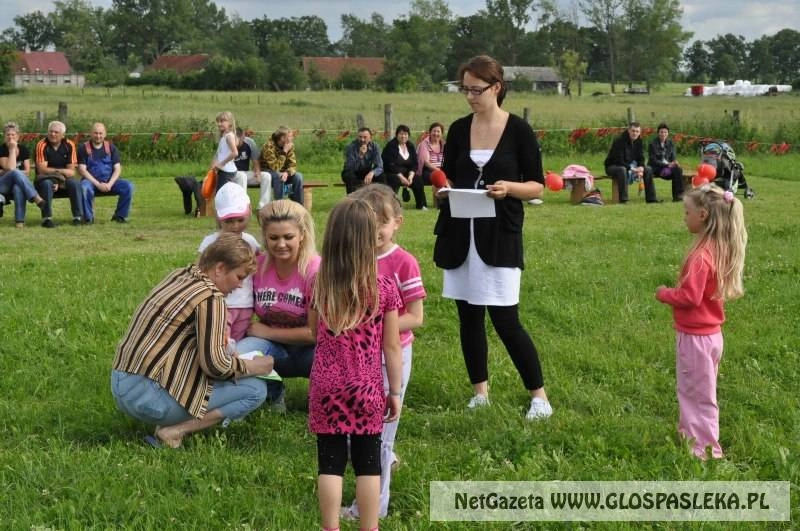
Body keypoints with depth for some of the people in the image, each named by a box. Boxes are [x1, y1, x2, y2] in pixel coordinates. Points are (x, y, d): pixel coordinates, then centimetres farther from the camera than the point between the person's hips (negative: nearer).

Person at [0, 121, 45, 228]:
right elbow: (11, 169, -18)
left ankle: (19, 220, -38)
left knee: (18, 188, -37)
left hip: (18, 182, 2)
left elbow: (27, 171, 2)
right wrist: (12, 149, -16)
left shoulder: (23, 149, 7)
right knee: (15, 173, -36)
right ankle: (36, 198, -45)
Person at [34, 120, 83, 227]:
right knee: (47, 184, -35)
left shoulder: (69, 145, -5)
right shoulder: (42, 145, -12)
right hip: (45, 178, -2)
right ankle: (46, 218, -28)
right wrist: (62, 171, -16)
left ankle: (78, 216, -18)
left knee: (75, 183, -27)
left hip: (64, 179, 2)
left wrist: (59, 182, -22)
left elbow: (71, 172, -7)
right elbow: (41, 170, -17)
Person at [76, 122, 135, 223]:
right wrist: (98, 184, -18)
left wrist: (110, 184, -15)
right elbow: (82, 170, -8)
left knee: (128, 186, -22)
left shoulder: (111, 148, 9)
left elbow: (117, 169, 3)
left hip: (109, 181, 3)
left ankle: (120, 215, -5)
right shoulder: (83, 148, 0)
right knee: (84, 188, -37)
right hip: (91, 180, -3)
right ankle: (88, 217, -17)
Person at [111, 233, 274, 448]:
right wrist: (252, 366, 2)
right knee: (257, 390, -5)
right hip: (149, 397, -9)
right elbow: (215, 366, -16)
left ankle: (172, 424, 8)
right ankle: (175, 432, -10)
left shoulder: (178, 276, 11)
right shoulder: (210, 298, -13)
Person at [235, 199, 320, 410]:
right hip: (271, 345, 3)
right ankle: (274, 391, 3)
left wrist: (266, 331, -12)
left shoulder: (315, 271, -19)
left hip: (309, 348, -3)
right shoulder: (257, 266, -6)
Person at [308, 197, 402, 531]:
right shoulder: (384, 288, -9)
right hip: (367, 388, -1)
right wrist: (395, 391, 4)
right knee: (368, 463, 9)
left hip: (326, 387, 1)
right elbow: (391, 347, -4)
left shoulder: (319, 285, -4)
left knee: (330, 463, 7)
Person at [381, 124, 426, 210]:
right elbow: (390, 165, -17)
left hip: (407, 173, 6)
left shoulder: (410, 146, 10)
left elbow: (414, 164, 5)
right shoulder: (390, 146, -9)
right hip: (391, 173, -5)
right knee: (395, 180, -36)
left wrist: (410, 176, -14)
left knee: (418, 180, -17)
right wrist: (401, 177, -24)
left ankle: (421, 205, -7)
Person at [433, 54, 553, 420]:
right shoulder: (459, 130, 7)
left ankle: (539, 396, 4)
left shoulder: (518, 130, -4)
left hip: (500, 235, -4)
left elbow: (537, 185, -1)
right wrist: (445, 191, -7)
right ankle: (480, 391, 22)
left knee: (505, 320, -8)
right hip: (460, 233, 4)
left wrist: (509, 188, -20)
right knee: (468, 315, 8)